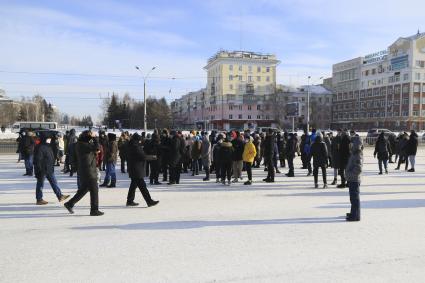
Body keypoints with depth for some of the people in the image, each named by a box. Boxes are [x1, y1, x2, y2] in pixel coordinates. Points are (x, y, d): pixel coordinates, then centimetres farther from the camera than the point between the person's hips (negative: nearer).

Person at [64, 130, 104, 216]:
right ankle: (94, 210, 6)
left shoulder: (79, 144, 13)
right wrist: (94, 138, -13)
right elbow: (96, 147, -24)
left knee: (83, 189, 19)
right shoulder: (83, 145, -18)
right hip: (88, 172, -10)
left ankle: (70, 204, 23)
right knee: (94, 190, -1)